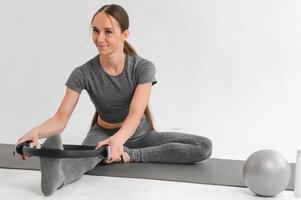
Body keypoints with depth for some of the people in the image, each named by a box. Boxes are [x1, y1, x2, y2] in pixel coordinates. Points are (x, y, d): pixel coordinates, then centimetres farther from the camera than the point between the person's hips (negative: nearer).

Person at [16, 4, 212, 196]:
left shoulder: (143, 68, -21)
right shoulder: (83, 74, -20)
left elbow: (136, 114, -34)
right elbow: (61, 118, -25)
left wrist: (118, 139, -58)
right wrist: (36, 131, -50)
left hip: (139, 135, 2)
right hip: (103, 134, -1)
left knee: (204, 147, -19)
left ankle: (128, 155, -26)